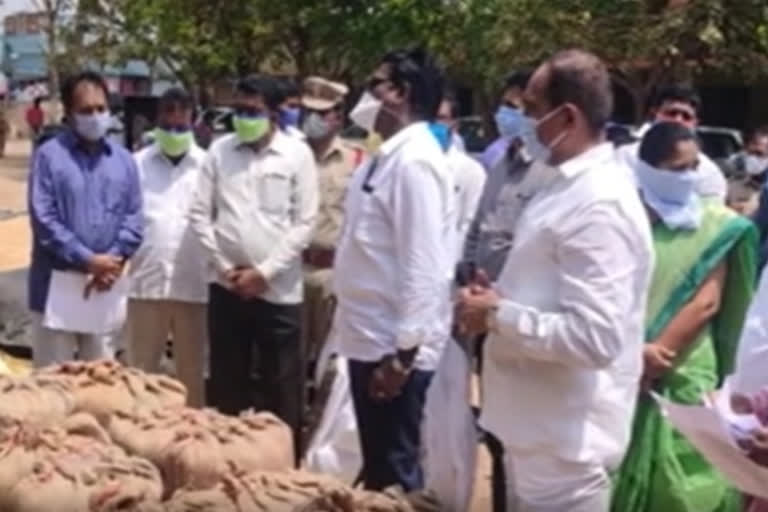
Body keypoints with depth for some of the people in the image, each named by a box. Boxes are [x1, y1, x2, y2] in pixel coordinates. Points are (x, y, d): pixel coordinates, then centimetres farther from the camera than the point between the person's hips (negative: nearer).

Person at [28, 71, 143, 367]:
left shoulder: (124, 160, 8)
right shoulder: (49, 156, -5)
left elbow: (134, 218, 4)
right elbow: (44, 220, -12)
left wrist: (113, 262, -11)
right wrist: (88, 260, -17)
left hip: (105, 286, 4)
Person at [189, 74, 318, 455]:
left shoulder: (297, 154, -3)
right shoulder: (220, 151, 5)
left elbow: (304, 223, -6)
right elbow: (200, 213, 6)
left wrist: (265, 271, -10)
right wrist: (224, 264, -3)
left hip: (278, 290, -3)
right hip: (226, 286, 3)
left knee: (282, 388, 3)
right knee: (226, 384, 11)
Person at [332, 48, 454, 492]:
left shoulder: (414, 160, -18)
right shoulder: (389, 156, 11)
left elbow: (424, 265, -23)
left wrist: (403, 352, -23)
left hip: (394, 348, -9)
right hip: (372, 339, 9)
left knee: (395, 473, 2)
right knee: (378, 468, 19)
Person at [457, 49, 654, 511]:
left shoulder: (599, 205, -22)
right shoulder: (568, 185, 9)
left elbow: (594, 337, -29)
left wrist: (498, 316, -19)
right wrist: (499, 298, 2)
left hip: (565, 441, -9)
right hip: (537, 428, 9)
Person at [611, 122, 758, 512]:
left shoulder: (713, 226, 2)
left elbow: (707, 302, -5)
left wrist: (657, 354, -11)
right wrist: (634, 352, -16)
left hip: (683, 375, 0)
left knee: (682, 479, 2)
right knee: (619, 477, 7)